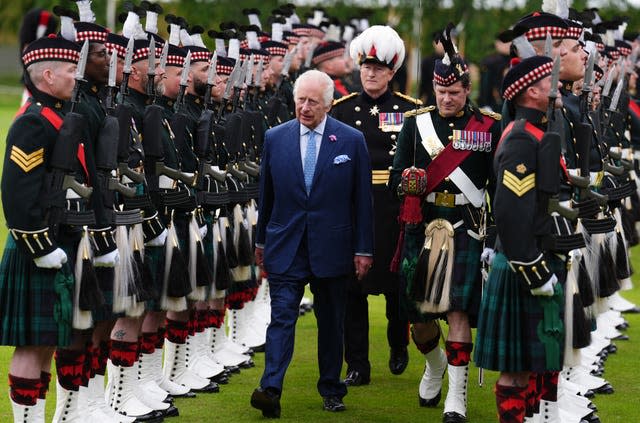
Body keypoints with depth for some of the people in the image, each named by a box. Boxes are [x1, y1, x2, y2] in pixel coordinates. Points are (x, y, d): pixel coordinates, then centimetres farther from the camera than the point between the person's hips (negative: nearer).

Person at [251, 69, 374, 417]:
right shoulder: (275, 138, 4)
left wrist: (363, 249, 0)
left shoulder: (352, 141, -1)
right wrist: (261, 241, 14)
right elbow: (266, 194, 12)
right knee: (282, 317, -9)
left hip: (331, 248, 0)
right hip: (285, 246, 0)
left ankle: (331, 390, 21)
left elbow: (362, 200, 1)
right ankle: (270, 391, -17)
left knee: (331, 322, 10)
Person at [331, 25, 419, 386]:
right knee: (352, 286, 0)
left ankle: (399, 347, 33)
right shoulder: (341, 109, 6)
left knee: (397, 283, 8)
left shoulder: (411, 110, 3)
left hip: (396, 210, -1)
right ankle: (357, 366, 6)